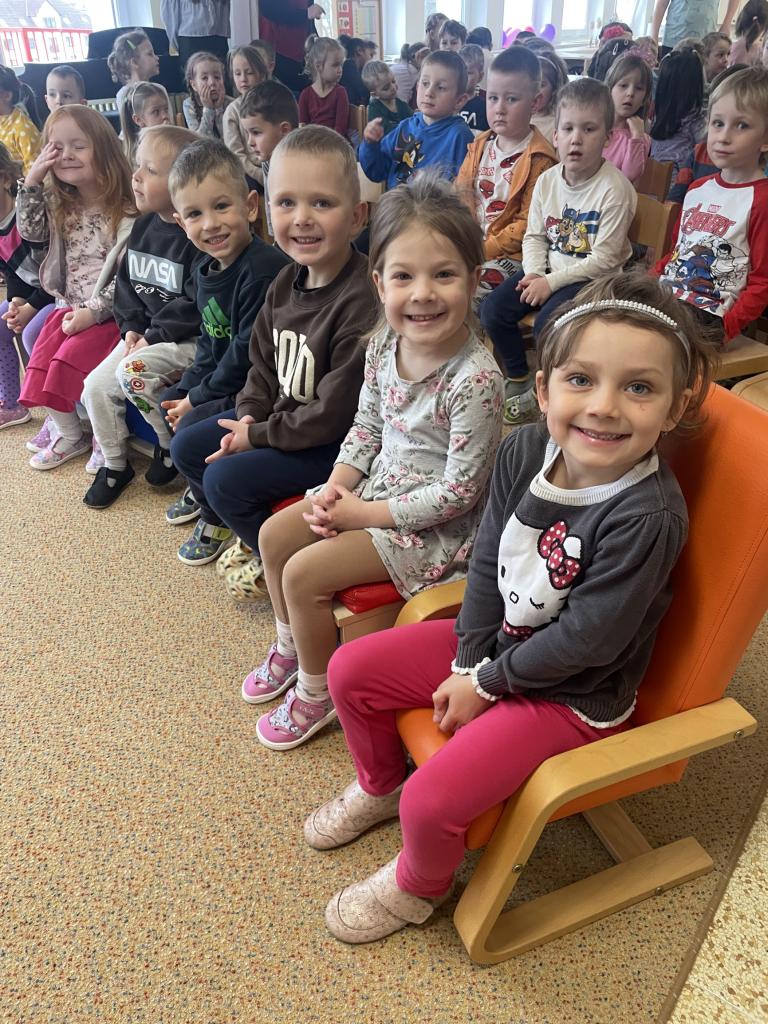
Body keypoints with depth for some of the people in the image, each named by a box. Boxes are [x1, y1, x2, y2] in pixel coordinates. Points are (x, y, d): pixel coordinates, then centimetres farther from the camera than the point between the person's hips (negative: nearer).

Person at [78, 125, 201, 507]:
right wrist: (132, 327, 0)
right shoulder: (144, 225, 7)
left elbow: (196, 304, -22)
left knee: (133, 371, -27)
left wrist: (154, 335, -17)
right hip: (146, 334, 8)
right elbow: (126, 281, 15)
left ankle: (172, 445, -3)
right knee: (96, 385, 0)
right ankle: (113, 464, 18)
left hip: (189, 337, -8)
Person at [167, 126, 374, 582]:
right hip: (282, 415, 9)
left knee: (226, 476, -17)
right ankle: (219, 522, 39)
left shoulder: (363, 299, -28)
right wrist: (249, 416, -5)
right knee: (187, 446, 11)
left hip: (335, 443, -9)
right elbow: (264, 364, 12)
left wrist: (258, 436, -15)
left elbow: (334, 413, -26)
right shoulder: (287, 281, 0)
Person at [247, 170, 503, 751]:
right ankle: (292, 646, 33)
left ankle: (317, 692, 15)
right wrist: (338, 485, -7)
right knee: (275, 534, 8)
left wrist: (366, 514, -18)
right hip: (377, 485, 8)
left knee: (304, 573, -13)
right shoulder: (385, 344, -6)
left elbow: (459, 491, -24)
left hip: (437, 525, -8)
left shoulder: (476, 380, -29)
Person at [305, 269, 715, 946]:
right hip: (496, 641, 7)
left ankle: (418, 887, 22)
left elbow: (584, 640, -25)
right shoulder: (524, 450, -13)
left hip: (574, 694, -6)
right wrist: (466, 664, -8)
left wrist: (488, 684, -13)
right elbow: (488, 562, -4)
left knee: (434, 801, -17)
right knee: (351, 669, 6)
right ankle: (379, 788, 36)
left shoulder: (648, 517, -31)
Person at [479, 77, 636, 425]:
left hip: (592, 277, -6)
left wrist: (552, 282, -20)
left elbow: (604, 258, -19)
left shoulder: (614, 189, -17)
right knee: (492, 309, -9)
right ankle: (517, 378, 11)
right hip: (548, 268, 6)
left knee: (547, 322, -29)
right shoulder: (547, 180, 2)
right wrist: (534, 273, -12)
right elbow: (534, 236, 7)